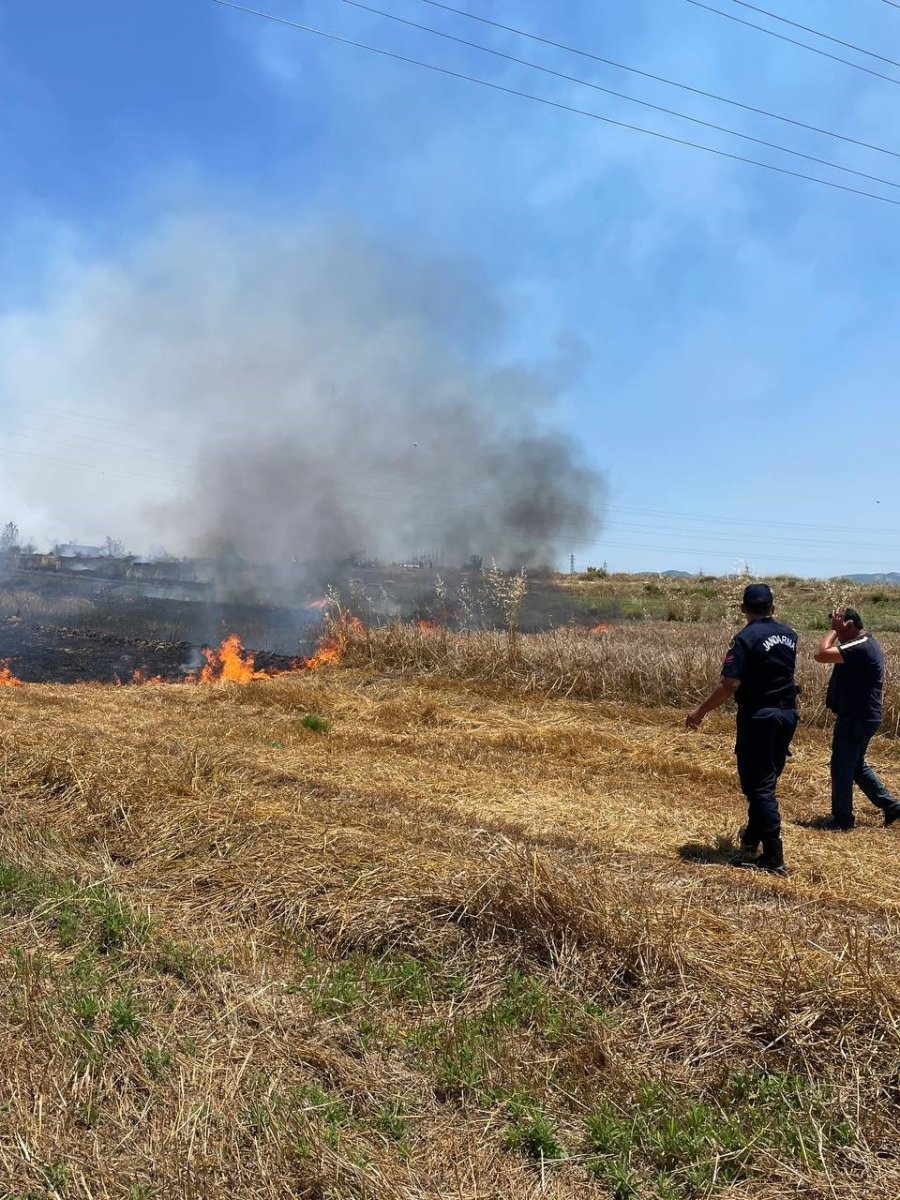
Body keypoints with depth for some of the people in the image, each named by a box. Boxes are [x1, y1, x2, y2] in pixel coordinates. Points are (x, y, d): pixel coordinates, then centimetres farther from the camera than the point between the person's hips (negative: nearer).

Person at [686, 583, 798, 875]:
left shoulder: (746, 638, -17)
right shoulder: (789, 634, 5)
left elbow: (729, 684, -23)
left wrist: (700, 711, -14)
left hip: (759, 717, -7)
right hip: (788, 714, 7)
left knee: (759, 785, -1)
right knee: (767, 779, 20)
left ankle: (774, 857, 0)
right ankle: (753, 837, 36)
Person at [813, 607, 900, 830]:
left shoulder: (859, 647, -22)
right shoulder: (867, 644, 12)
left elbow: (821, 654, -29)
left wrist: (834, 630, -20)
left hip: (855, 719, -10)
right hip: (862, 717, 10)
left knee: (841, 768, 0)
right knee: (856, 766, 21)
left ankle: (842, 819, 11)